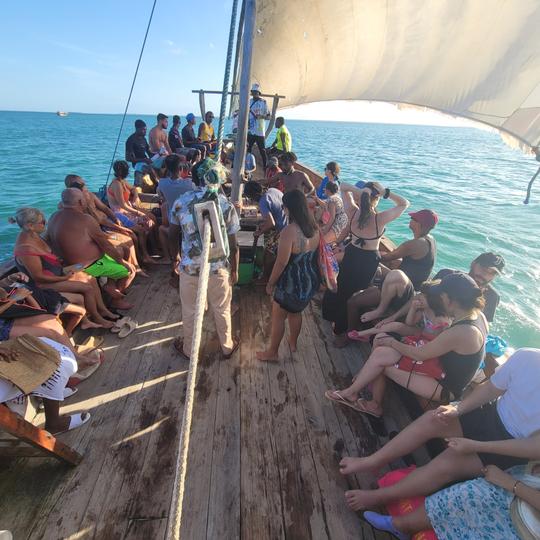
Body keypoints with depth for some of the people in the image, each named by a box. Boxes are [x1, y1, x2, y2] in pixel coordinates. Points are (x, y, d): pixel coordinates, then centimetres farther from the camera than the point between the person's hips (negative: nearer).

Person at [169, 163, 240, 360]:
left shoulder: (182, 201, -7)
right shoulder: (227, 206, -10)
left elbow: (172, 233, 5)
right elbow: (233, 246, -6)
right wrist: (235, 270, 8)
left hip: (189, 268, 1)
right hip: (219, 269, 0)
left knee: (189, 311, 20)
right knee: (222, 310, 19)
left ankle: (188, 349, 41)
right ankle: (227, 347, 40)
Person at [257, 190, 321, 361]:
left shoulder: (289, 231, -27)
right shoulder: (315, 227, -3)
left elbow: (281, 263, -23)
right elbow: (316, 255, 8)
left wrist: (270, 283, -10)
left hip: (291, 284, -7)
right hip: (310, 281, 7)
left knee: (278, 317, 13)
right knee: (295, 313, 28)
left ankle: (272, 352, 30)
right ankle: (293, 343, 48)